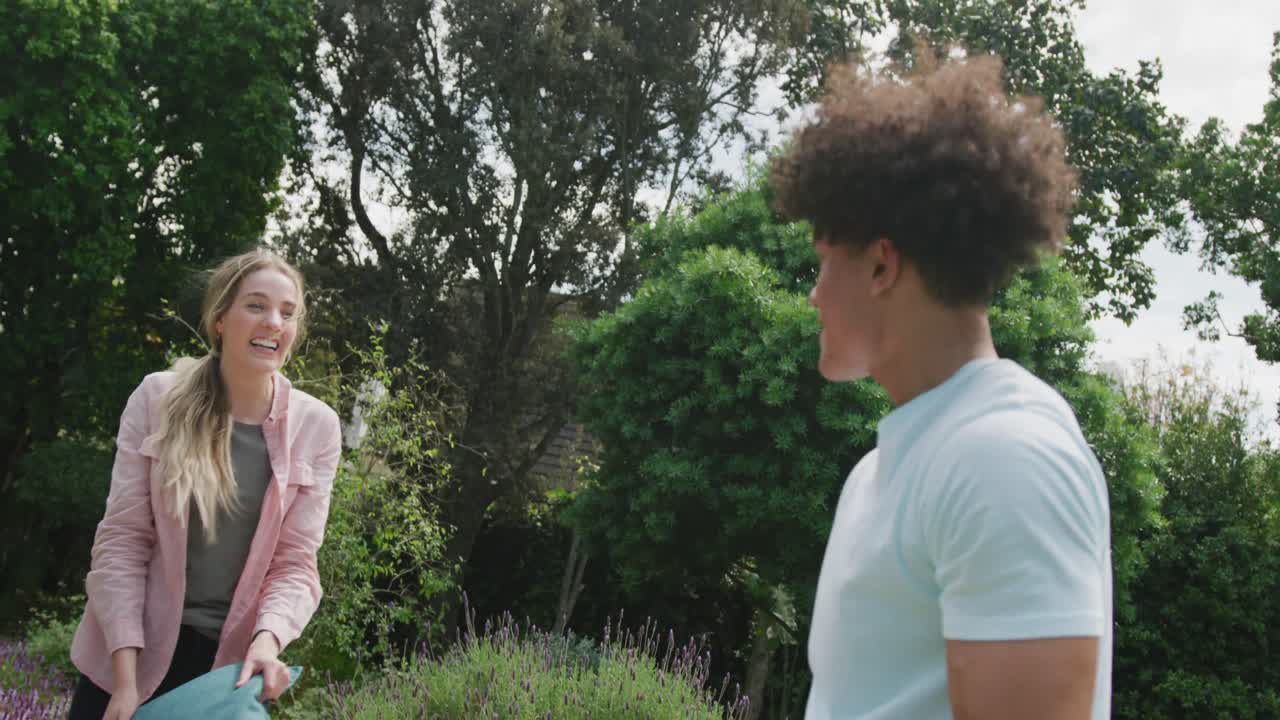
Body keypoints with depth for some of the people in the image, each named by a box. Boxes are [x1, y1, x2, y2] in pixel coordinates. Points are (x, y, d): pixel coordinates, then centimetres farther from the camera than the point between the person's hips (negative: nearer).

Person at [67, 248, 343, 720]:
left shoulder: (316, 426, -6)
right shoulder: (158, 398, -8)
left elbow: (295, 564, -7)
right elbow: (121, 540, -10)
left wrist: (267, 638, -26)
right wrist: (125, 679, -16)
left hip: (231, 664, 1)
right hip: (131, 654, 0)